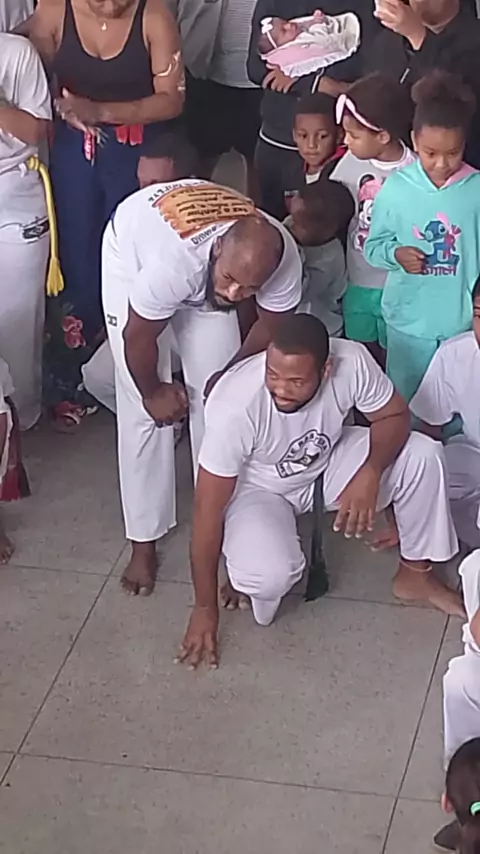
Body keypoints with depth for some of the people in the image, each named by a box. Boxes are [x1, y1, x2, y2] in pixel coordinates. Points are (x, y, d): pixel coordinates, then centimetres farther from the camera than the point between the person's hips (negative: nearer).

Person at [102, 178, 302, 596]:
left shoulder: (284, 258, -34)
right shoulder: (176, 259, -46)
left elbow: (272, 324, -10)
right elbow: (138, 336, -26)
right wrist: (153, 392, -10)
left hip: (205, 270, 4)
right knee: (144, 409, -5)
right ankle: (144, 541, 5)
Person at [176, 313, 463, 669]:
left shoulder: (351, 361, -29)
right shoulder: (235, 407, -37)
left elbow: (395, 416, -10)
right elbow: (208, 509, -28)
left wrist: (370, 472, -32)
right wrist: (205, 608, -21)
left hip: (329, 464, 4)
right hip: (257, 488, -4)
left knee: (423, 456, -16)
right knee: (271, 576, -33)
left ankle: (415, 574, 7)